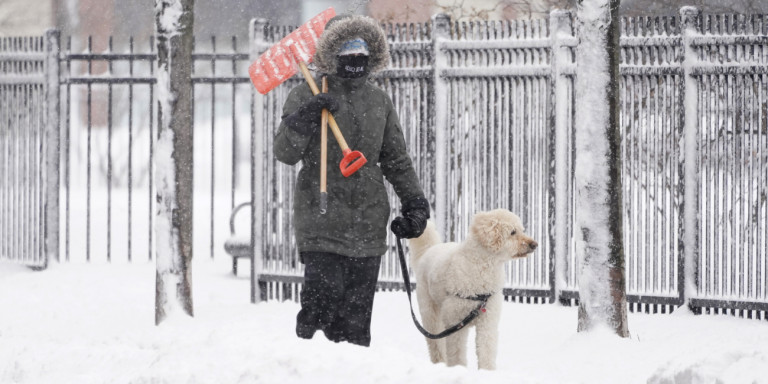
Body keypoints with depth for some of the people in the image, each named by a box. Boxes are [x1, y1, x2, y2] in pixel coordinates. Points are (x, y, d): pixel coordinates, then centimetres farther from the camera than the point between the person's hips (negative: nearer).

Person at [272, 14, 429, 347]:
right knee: (323, 295, -16)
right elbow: (284, 153, -5)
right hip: (321, 220, -4)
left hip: (368, 222, 4)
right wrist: (302, 119, -20)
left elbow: (396, 160, 22)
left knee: (358, 307, 3)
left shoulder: (379, 101, 15)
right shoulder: (307, 97, 1)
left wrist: (414, 202, 14)